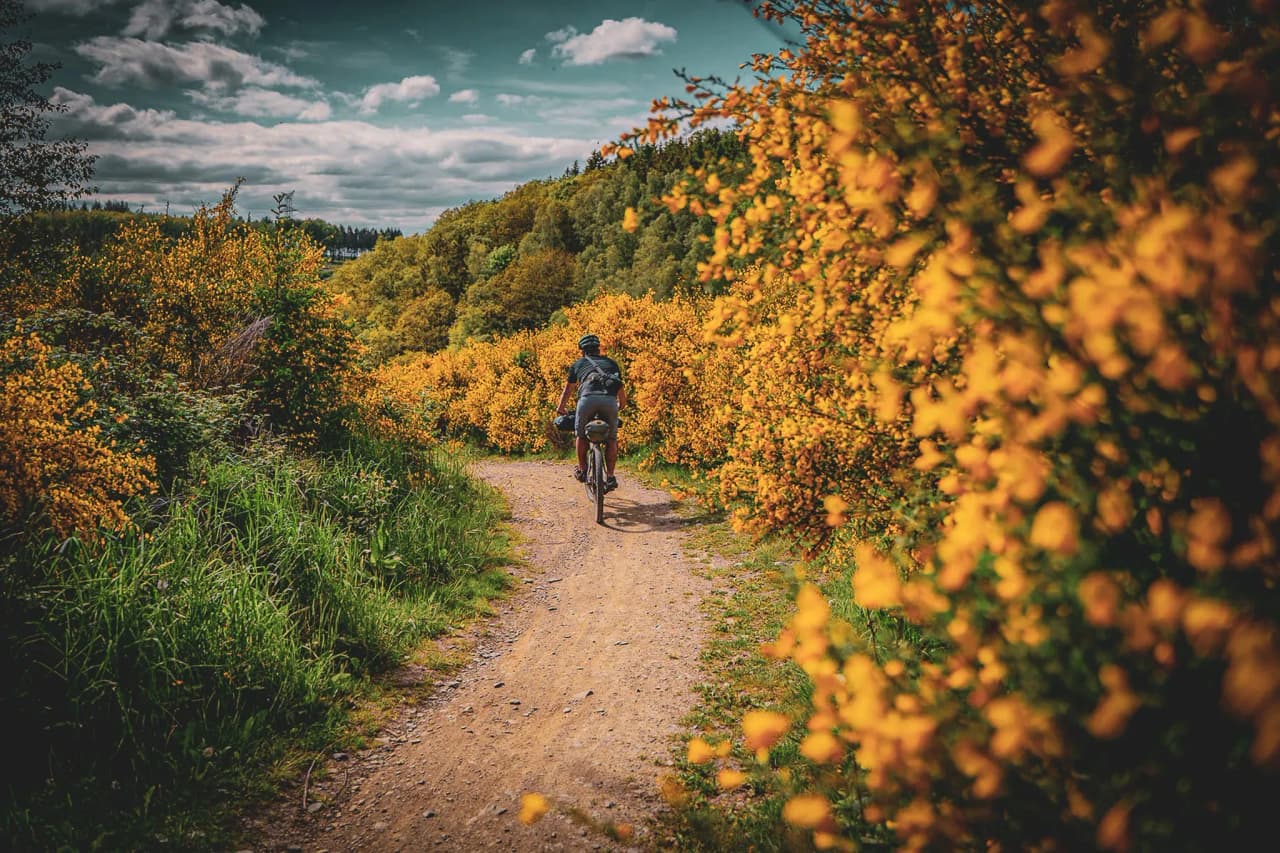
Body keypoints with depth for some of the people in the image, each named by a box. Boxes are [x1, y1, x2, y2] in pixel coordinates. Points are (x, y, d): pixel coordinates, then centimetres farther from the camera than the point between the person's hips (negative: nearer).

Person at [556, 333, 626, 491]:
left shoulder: (578, 364, 29)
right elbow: (621, 389, 39)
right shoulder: (611, 363, 32)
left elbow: (568, 390, 36)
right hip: (609, 400, 1)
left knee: (581, 434, 23)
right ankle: (610, 477, 13)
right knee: (611, 438, 16)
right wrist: (621, 405, 59)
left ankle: (582, 471, 30)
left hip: (588, 398, -1)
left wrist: (560, 408, 53)